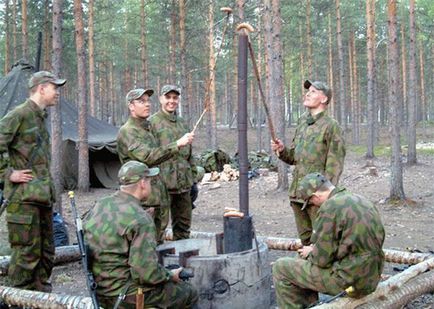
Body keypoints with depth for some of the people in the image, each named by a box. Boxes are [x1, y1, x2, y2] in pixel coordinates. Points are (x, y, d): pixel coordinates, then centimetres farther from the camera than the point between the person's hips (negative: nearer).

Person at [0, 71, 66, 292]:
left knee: (46, 251, 15)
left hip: (43, 196, 9)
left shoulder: (41, 117, 17)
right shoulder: (19, 115, -11)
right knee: (26, 251, -4)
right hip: (24, 197, -9)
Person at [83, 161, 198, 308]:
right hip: (123, 294, -9)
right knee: (190, 294, 6)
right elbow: (147, 273, -26)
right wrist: (170, 275, -6)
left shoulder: (100, 205, 3)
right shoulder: (141, 220, -23)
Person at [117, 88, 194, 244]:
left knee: (158, 242, 13)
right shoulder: (127, 132, -11)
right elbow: (147, 157, -25)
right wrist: (177, 144, -29)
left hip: (160, 196, 9)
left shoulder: (149, 128, 17)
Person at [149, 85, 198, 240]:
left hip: (184, 183, 7)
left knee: (183, 225, 14)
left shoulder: (182, 123, 16)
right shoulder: (152, 122, -6)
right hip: (163, 182, -7)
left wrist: (193, 178, 18)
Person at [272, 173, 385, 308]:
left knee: (281, 268, 4)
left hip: (348, 280, -9)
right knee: (306, 263, 27)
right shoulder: (361, 201, 9)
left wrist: (311, 253, 6)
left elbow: (322, 259, -18)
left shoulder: (330, 207, -18)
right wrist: (316, 249, 16)